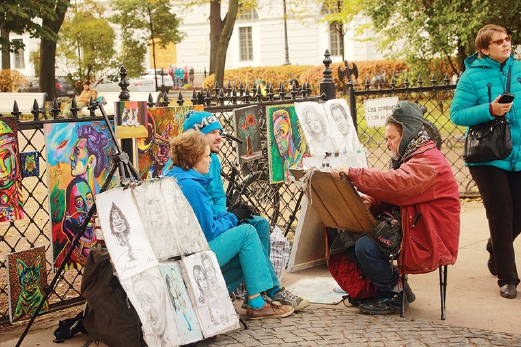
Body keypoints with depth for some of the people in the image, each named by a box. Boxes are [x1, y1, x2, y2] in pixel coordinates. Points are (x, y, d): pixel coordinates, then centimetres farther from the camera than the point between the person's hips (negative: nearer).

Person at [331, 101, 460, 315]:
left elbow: (397, 184, -35)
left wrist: (352, 173, -31)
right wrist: (370, 202, -7)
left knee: (365, 247, -24)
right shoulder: (409, 158, 19)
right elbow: (392, 197, 16)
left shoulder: (429, 161, -17)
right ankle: (394, 286, 9)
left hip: (429, 242, -11)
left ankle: (394, 296, -3)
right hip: (409, 230, 11)